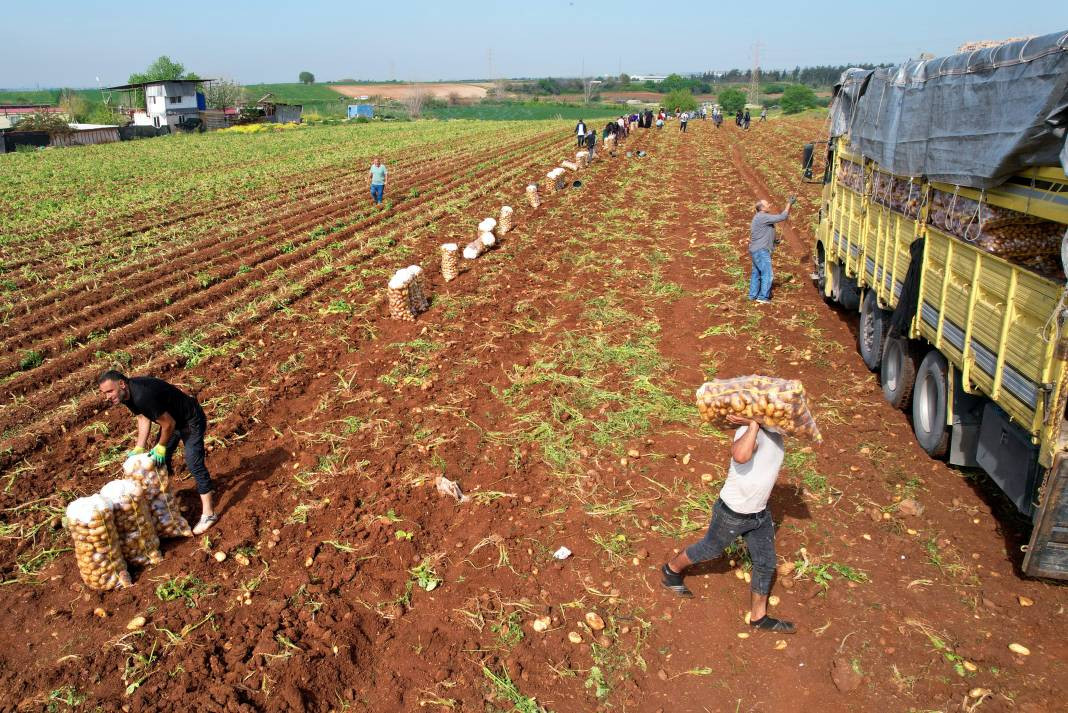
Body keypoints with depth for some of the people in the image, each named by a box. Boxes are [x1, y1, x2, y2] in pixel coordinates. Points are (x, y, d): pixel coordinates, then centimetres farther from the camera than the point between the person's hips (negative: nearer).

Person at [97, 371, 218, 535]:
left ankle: (209, 514, -11)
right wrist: (139, 448, -4)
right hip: (172, 419, 10)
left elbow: (169, 424, -29)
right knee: (160, 459, 16)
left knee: (194, 463, -15)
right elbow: (143, 418, 2)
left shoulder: (143, 396, -37)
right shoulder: (128, 394, -9)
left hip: (191, 421, -9)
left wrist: (161, 447, -15)